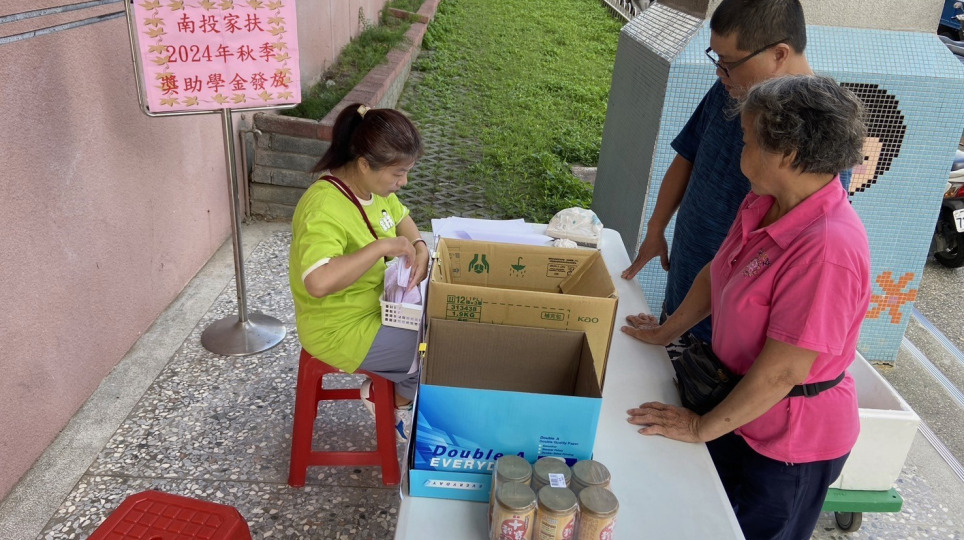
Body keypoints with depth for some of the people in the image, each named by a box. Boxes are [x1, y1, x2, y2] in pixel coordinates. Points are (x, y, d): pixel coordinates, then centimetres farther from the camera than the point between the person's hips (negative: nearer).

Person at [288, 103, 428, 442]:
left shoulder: (373, 184, -5)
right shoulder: (324, 209, -32)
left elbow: (400, 217, 14)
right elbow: (318, 282, -46)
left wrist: (419, 247, -7)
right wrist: (382, 246, -39)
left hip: (377, 302, 9)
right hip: (341, 330, -9)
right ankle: (396, 404, 22)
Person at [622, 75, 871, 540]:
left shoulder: (828, 249, -33)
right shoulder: (762, 203, -7)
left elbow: (783, 370, -29)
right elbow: (717, 272, 9)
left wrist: (702, 427, -19)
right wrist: (667, 331, 14)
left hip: (790, 438, -7)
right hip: (742, 405, 8)